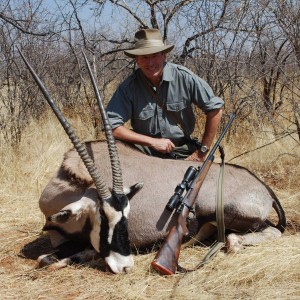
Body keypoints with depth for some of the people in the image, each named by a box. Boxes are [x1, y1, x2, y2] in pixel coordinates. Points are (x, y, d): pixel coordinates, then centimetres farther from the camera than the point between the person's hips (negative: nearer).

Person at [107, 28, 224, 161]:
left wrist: (202, 152, -7)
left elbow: (215, 108, -7)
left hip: (184, 154, 1)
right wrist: (152, 142, -21)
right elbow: (111, 126, -17)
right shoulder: (129, 86, -12)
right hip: (146, 155, 0)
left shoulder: (184, 77, -12)